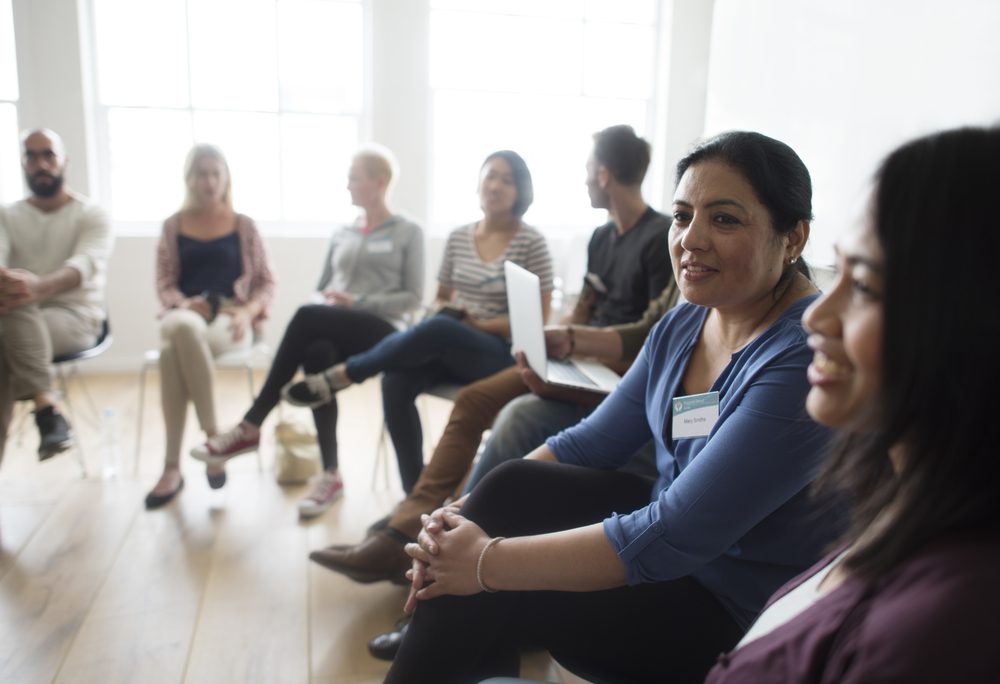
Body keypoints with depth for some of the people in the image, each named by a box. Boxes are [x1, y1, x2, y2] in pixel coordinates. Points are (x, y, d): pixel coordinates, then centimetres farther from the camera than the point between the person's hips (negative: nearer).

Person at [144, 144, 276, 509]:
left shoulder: (243, 225, 14)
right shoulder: (174, 225, 17)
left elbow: (266, 282, 12)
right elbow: (164, 281, 13)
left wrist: (248, 312, -7)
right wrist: (182, 303, -9)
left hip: (230, 318, -1)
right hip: (185, 314, 2)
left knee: (173, 351, -36)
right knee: (182, 329, -39)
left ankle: (173, 467, -27)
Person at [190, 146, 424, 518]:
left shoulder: (408, 233, 6)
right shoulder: (341, 234, 21)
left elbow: (413, 298, -2)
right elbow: (321, 291, 22)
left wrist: (358, 302, -14)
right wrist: (329, 300, -4)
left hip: (380, 332, -4)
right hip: (334, 329, 4)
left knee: (307, 318, -34)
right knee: (317, 354, -35)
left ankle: (251, 427, -28)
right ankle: (330, 473, -30)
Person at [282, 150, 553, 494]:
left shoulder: (531, 242, -4)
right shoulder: (458, 237, 11)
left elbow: (537, 320, -6)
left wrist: (477, 324, -14)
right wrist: (444, 309, -6)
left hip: (501, 354, -4)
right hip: (447, 347, 5)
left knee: (438, 327, -37)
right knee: (396, 381, -27)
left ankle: (342, 375, -20)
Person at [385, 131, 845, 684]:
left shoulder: (804, 359, -25)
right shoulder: (683, 325, 0)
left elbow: (675, 538, -29)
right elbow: (592, 441, 3)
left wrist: (488, 561, -24)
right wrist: (470, 513, -11)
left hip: (736, 611, -7)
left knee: (491, 598, -16)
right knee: (509, 489, -12)